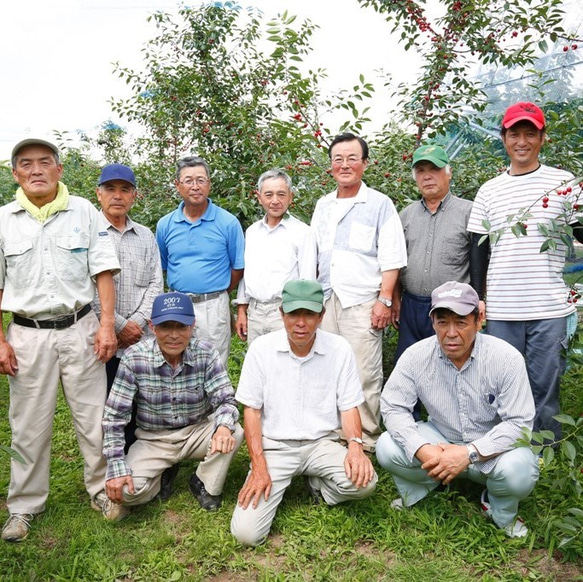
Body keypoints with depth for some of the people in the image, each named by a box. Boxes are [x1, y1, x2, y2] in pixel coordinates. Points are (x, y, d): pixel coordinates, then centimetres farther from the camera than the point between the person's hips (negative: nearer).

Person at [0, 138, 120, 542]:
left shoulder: (84, 212, 2)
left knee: (94, 418, 6)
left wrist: (107, 324, -6)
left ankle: (103, 490, 25)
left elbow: (104, 271, 1)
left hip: (80, 329, 0)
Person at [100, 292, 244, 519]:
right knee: (129, 489, -26)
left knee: (234, 432, -28)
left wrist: (224, 426, -40)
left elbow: (225, 399, -16)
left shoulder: (206, 354, -16)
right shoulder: (134, 358, -19)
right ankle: (161, 475, 11)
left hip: (198, 432, 1)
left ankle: (205, 485, 1)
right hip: (154, 440, -1)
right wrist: (116, 467, -23)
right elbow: (114, 416, -15)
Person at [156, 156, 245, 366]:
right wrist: (182, 293, 12)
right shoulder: (165, 225, 4)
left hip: (214, 307, -3)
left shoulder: (228, 223, -5)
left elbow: (238, 268, 3)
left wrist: (217, 294, 8)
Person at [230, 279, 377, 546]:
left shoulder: (339, 349, -5)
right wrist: (259, 467, -11)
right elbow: (252, 410, -2)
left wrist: (355, 444, -19)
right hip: (274, 446, -1)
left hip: (321, 444, 1)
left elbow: (348, 406, 1)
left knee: (364, 482, -28)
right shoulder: (262, 348, -7)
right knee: (246, 532, -16)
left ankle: (319, 485, 6)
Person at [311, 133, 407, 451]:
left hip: (362, 302, -5)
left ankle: (366, 440, 8)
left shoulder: (379, 204, 0)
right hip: (325, 301, 5)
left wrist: (385, 300, -11)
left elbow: (392, 259, -4)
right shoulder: (323, 205, 16)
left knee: (364, 376, -4)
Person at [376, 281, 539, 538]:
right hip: (440, 437, 2)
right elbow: (393, 407, -12)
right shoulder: (416, 356, -16)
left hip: (491, 446, -2)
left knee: (518, 472, -34)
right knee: (387, 449, -22)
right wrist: (422, 450, -29)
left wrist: (469, 453, -32)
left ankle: (501, 509, 3)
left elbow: (519, 422, -21)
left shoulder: (506, 358, -21)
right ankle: (424, 484, 11)